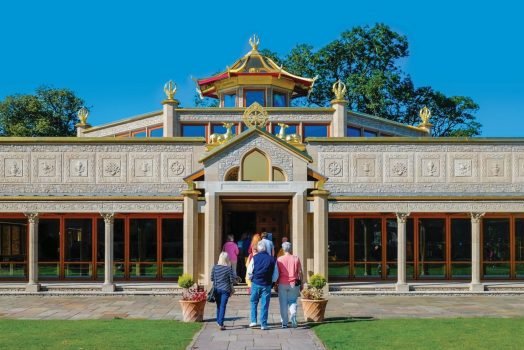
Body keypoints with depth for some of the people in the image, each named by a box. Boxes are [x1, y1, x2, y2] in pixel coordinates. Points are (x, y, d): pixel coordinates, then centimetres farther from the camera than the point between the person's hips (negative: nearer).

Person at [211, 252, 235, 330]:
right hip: (225, 289, -3)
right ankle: (221, 324, -7)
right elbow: (232, 280, -7)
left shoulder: (215, 267, -2)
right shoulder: (229, 268, -9)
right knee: (223, 306, -2)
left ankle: (219, 322, 28)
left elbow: (212, 278, 3)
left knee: (218, 306, 18)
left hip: (216, 289, 3)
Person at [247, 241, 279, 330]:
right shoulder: (272, 259, -1)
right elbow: (276, 275, 3)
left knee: (254, 303, 17)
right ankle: (263, 324, 5)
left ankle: (253, 321, 11)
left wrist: (251, 279, 17)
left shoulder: (255, 258, -4)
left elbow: (249, 272, -1)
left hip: (256, 283, 0)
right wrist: (272, 282, 19)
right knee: (265, 305, 4)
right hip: (267, 285, 0)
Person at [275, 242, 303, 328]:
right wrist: (301, 284, 10)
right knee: (293, 302, 13)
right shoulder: (296, 258, 0)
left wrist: (276, 285, 7)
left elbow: (277, 273, -1)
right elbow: (300, 272, 1)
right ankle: (293, 320, -9)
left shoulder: (279, 259, -2)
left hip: (282, 284, -1)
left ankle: (284, 323, 8)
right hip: (294, 284, 1)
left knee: (283, 304, 7)